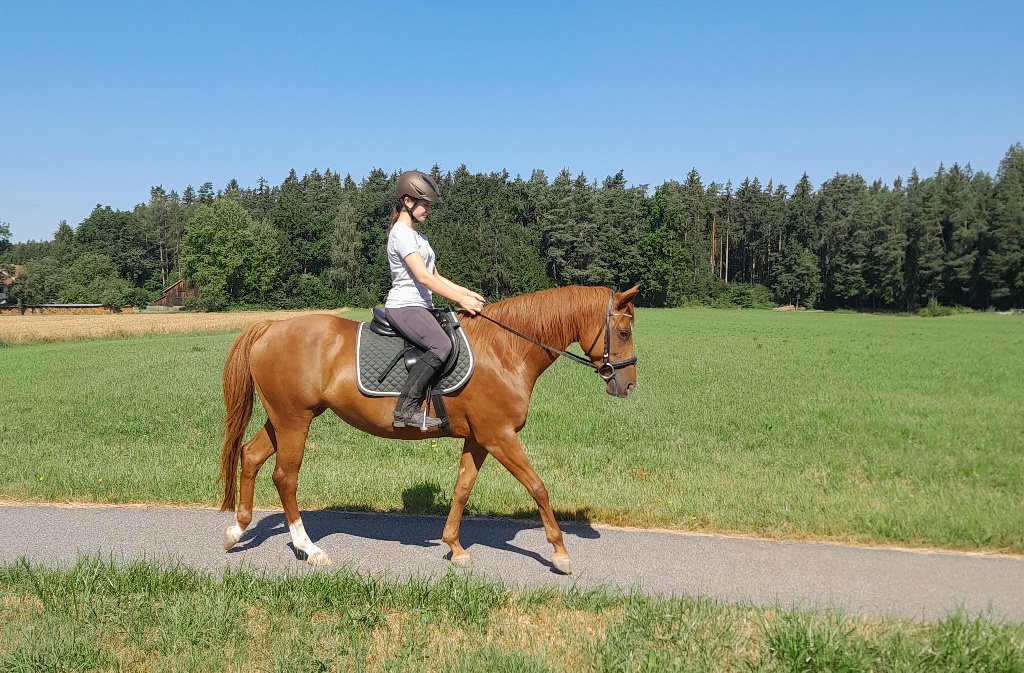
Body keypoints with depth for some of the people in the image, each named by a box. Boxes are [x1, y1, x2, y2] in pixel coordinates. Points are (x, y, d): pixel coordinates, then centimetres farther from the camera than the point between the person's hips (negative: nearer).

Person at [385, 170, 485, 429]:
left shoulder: (417, 236, 22)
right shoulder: (401, 233, -9)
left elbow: (436, 277, 21)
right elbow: (423, 277, -19)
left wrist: (466, 292, 8)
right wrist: (461, 300, -20)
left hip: (421, 306, 10)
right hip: (404, 307, -10)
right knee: (441, 345, -31)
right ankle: (406, 408, -27)